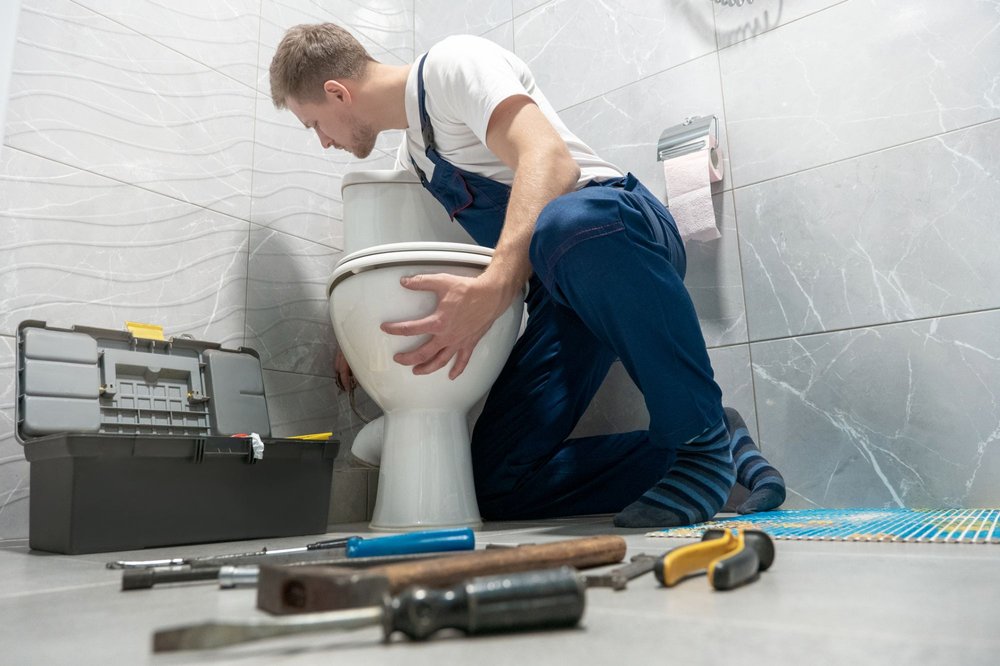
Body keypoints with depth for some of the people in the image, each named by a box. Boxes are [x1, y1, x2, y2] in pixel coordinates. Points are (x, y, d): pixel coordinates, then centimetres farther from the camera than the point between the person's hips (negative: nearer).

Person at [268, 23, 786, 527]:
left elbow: (550, 159, -24)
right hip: (563, 297, 8)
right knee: (495, 486, -7)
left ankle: (701, 437, -23)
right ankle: (725, 447, -2)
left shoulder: (451, 63, -5)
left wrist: (492, 290, -38)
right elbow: (417, 267, 34)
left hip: (623, 230, -7)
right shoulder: (411, 157, 23)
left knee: (567, 224, -44)